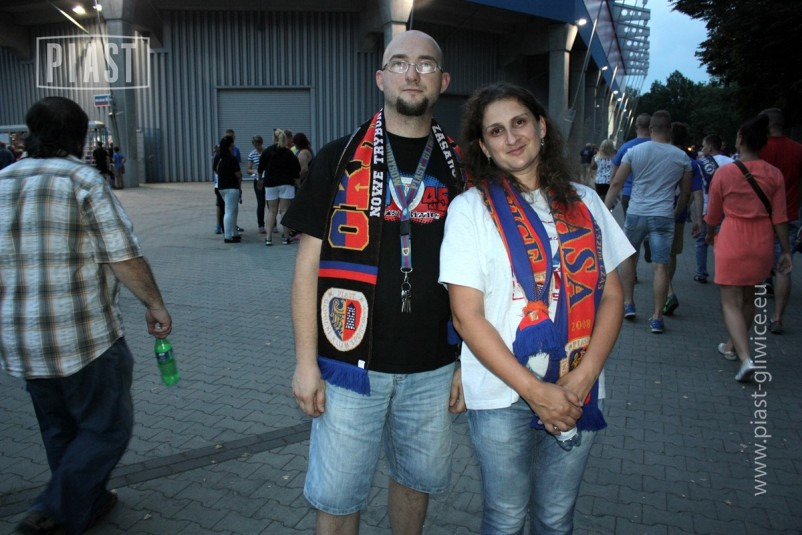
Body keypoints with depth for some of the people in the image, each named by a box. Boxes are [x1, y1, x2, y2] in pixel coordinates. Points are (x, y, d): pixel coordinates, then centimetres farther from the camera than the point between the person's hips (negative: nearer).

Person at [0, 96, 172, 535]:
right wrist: (154, 305, -1)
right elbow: (125, 258, -14)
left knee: (61, 431, 21)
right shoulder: (83, 180, -10)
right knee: (107, 428, 9)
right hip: (85, 337, -7)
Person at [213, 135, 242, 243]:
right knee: (230, 212, -5)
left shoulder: (217, 157, 8)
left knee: (234, 210, 19)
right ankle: (228, 236, -3)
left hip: (221, 186, 9)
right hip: (232, 187, -9)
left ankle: (234, 233, 25)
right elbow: (239, 174, -14)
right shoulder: (232, 158, -17)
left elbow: (215, 170, 16)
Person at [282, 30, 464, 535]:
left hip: (433, 367, 2)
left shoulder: (459, 166, 4)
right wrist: (306, 362, -6)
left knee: (416, 478, 19)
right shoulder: (339, 159, -2)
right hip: (350, 363, -2)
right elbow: (309, 263, -3)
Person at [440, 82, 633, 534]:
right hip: (502, 395, -3)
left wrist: (583, 378, -9)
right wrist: (533, 389, -15)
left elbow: (612, 295, 5)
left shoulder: (584, 201, 6)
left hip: (578, 394, 3)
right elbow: (467, 316, -11)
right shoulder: (471, 208, -6)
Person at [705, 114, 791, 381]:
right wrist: (786, 251, 6)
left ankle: (746, 358, -15)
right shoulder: (774, 174, -1)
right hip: (763, 243, 4)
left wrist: (710, 235, 20)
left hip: (732, 241, -4)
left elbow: (713, 215, 1)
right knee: (748, 297, 21)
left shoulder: (724, 173, -9)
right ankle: (734, 344, 36)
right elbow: (780, 218, -2)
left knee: (731, 302, 0)